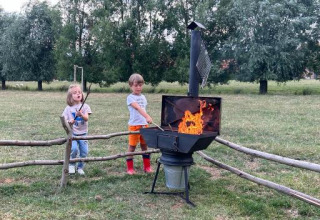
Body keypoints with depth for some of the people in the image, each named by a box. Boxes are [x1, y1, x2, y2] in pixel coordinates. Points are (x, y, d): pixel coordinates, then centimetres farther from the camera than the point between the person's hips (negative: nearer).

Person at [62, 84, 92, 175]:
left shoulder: (85, 106, 0)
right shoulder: (68, 108, 1)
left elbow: (86, 118, -13)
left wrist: (81, 115, -34)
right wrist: (69, 122, -21)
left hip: (83, 133, 1)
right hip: (72, 133, -1)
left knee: (84, 152, -1)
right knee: (74, 148, -20)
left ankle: (80, 167, 21)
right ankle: (71, 165, 5)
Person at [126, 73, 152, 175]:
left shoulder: (143, 97, 12)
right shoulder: (130, 98, -10)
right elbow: (138, 108, -26)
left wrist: (147, 119, 15)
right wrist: (147, 116, -40)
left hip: (144, 124, 6)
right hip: (134, 125, -6)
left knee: (145, 145, 12)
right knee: (132, 146, 3)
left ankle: (147, 166, 21)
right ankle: (130, 168, 13)